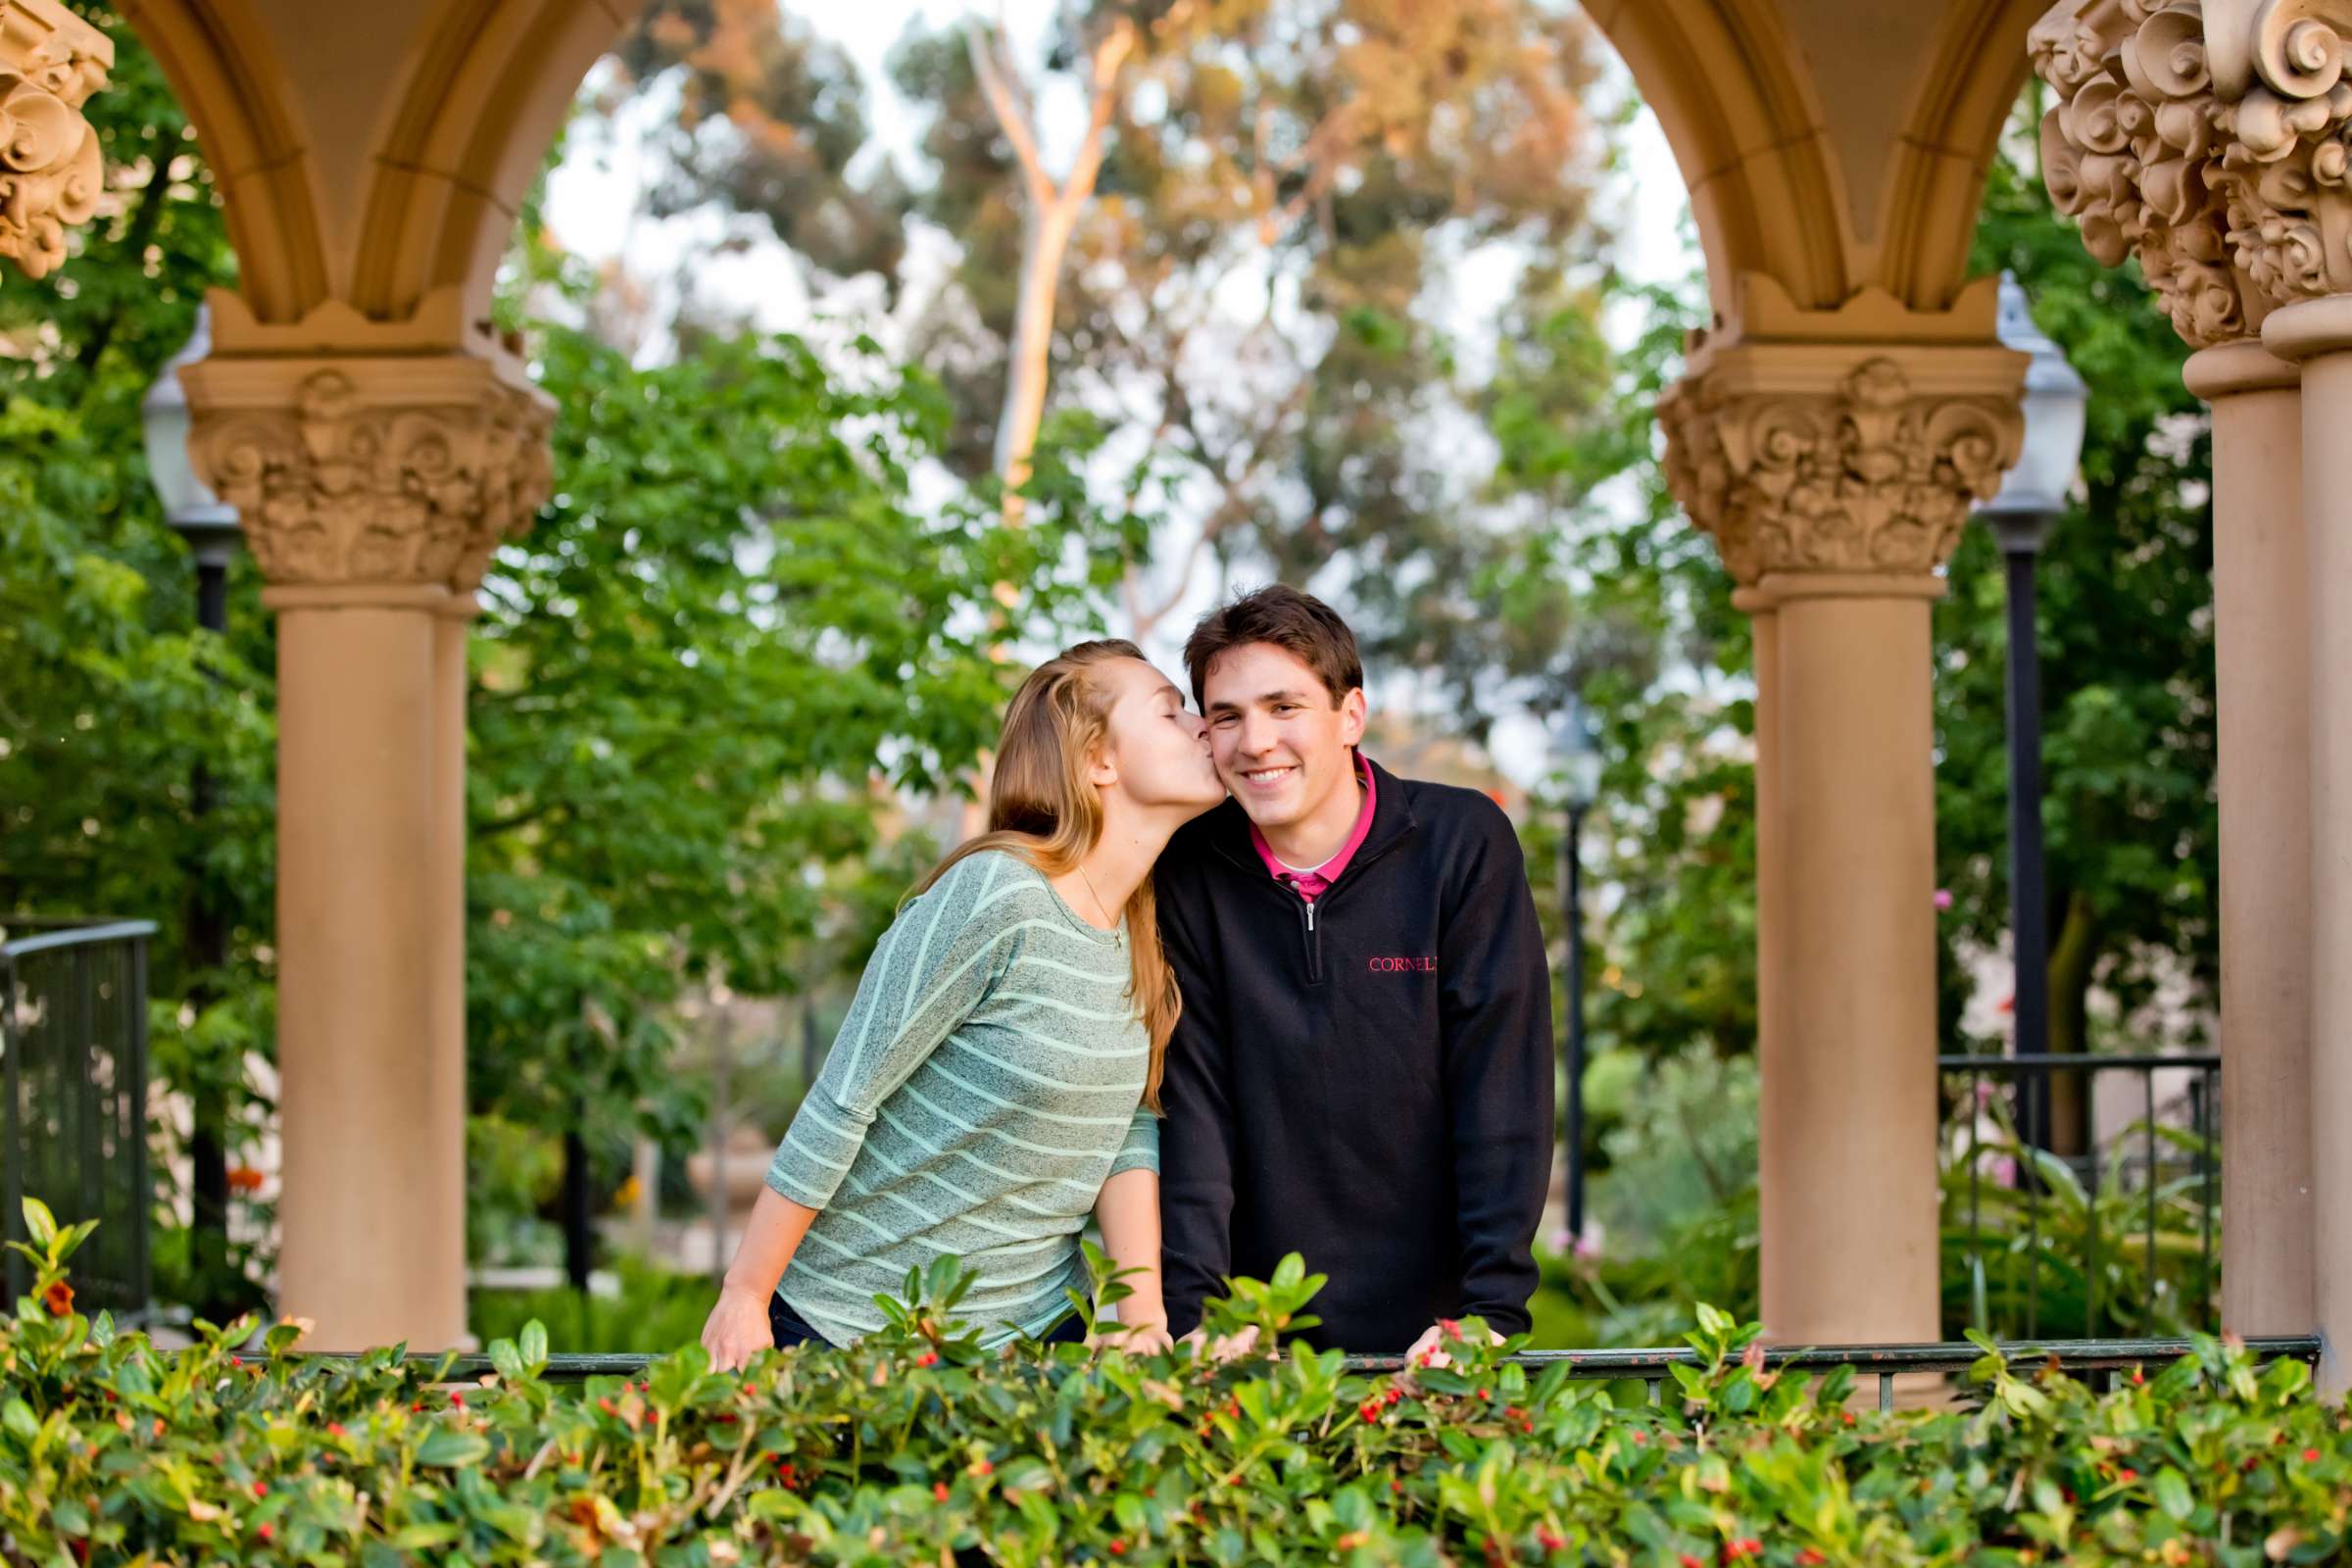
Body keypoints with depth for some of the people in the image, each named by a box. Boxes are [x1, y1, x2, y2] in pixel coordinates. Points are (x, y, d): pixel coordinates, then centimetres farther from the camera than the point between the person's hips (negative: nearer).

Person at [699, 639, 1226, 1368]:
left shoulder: (1145, 930, 3)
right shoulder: (991, 896, -21)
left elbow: (1129, 1131, 5)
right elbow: (841, 1102, -18)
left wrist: (1144, 1320, -7)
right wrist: (743, 1301, -16)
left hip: (1035, 1326, 7)